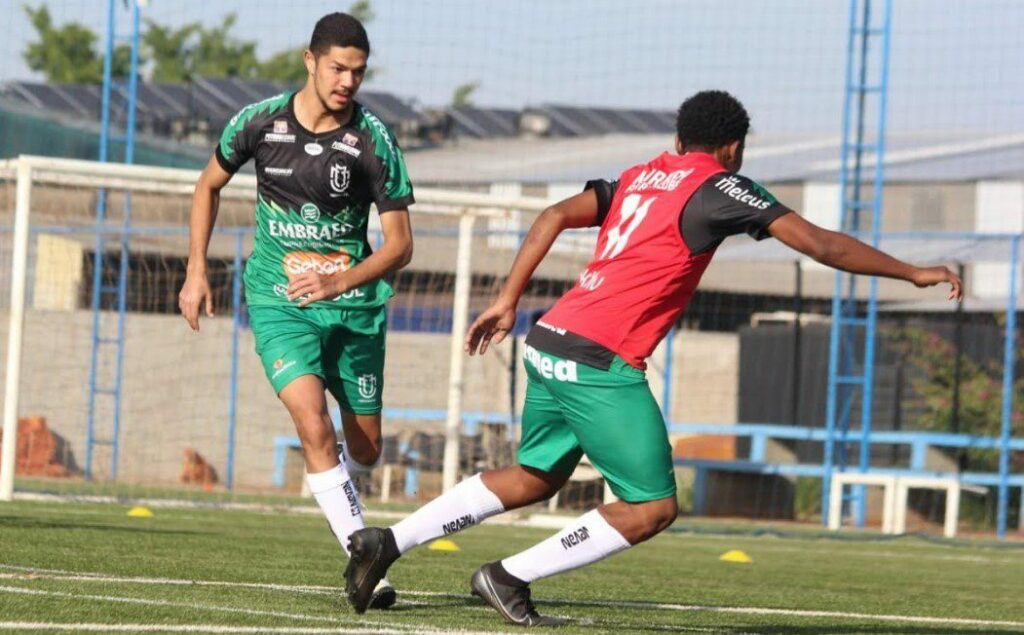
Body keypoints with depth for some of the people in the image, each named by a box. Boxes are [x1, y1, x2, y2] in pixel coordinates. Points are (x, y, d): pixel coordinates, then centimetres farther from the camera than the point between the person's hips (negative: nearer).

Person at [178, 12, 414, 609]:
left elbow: (400, 244, -7)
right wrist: (197, 271, 7)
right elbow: (209, 186, 13)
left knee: (365, 449, 10)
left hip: (354, 305, 1)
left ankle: (335, 489, 47)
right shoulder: (259, 122, -6)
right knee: (315, 427, -23)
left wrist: (341, 281, -23)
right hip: (279, 302, -1)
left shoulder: (375, 140, -9)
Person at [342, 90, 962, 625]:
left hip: (551, 344, 8)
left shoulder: (639, 177, 19)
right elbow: (823, 245, -5)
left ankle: (387, 543, 20)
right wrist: (914, 273, 3)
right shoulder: (719, 188, -3)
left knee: (535, 478, 24)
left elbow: (556, 215, 15)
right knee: (653, 508, -1)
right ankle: (510, 576, -2)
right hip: (599, 362, -8)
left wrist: (508, 301, 17)